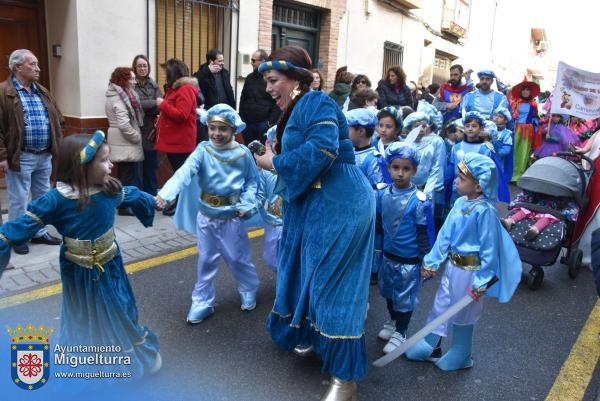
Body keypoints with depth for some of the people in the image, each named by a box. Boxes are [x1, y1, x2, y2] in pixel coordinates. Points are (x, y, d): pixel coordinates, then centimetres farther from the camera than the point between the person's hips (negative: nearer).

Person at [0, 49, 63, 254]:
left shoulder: (42, 92, 11)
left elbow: (57, 120, 16)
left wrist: (58, 145, 8)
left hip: (45, 155, 7)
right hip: (21, 157, -6)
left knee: (43, 197, 15)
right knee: (19, 199, 4)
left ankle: (40, 232, 29)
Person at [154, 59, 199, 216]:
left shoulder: (186, 90, -16)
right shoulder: (175, 88, 16)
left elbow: (181, 115, -25)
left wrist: (163, 104, -16)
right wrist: (161, 119, 9)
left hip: (181, 141, -10)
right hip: (173, 139, 10)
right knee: (177, 171, 16)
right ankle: (177, 200, 25)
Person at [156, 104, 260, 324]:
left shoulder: (242, 153, -8)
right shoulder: (203, 150, -9)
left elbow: (252, 180, 3)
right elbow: (185, 171, -25)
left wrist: (246, 204, -12)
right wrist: (166, 193, -40)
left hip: (232, 217, -1)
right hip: (206, 216, 1)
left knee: (238, 259, 12)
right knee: (206, 261, 12)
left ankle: (249, 291, 37)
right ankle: (202, 303, 25)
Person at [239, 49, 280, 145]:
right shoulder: (249, 78, 14)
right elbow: (243, 100, 18)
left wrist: (271, 122, -13)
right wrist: (242, 118, 9)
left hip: (264, 123, -6)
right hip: (248, 123, 6)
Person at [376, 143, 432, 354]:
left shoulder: (419, 201, -19)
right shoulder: (382, 194, -5)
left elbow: (423, 235, -12)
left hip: (409, 260, -5)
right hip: (388, 255, 5)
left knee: (405, 296, 11)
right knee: (389, 292, 22)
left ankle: (400, 332, 31)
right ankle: (393, 321, 47)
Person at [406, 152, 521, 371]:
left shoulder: (485, 210, -24)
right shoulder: (460, 202, -2)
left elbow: (489, 248, -20)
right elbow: (445, 234, 4)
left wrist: (482, 282, -17)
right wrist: (431, 262, 7)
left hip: (469, 270, -7)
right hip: (452, 265, 7)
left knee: (462, 314, 12)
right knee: (440, 306, 19)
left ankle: (459, 357, 34)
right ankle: (428, 348, 38)